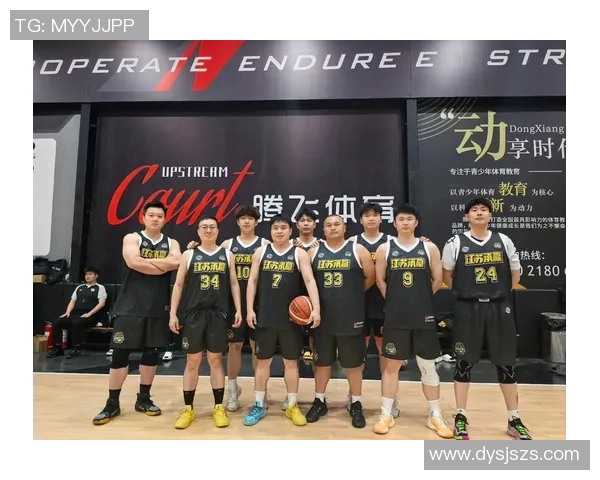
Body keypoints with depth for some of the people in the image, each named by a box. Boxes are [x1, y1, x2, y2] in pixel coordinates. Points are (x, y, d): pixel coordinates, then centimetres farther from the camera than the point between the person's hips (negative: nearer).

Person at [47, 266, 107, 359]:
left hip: (90, 316, -6)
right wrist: (67, 312, 1)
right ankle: (57, 348, -9)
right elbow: (72, 302, 20)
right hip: (76, 314, 6)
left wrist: (89, 314, -18)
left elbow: (101, 303, -6)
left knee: (76, 323, -36)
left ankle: (76, 349, -25)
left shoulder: (100, 288, 5)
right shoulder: (79, 287, 24)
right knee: (57, 322, -16)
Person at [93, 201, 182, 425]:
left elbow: (176, 263, -13)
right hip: (130, 306, -2)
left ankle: (143, 399, 25)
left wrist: (148, 261, -14)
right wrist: (162, 266, -11)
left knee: (151, 353, 9)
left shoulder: (171, 243, 8)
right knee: (120, 353, 1)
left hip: (158, 307, 3)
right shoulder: (132, 238, 1)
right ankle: (112, 403, 17)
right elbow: (133, 262, -19)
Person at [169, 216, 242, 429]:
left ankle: (219, 408, 19)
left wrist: (238, 310, -1)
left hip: (218, 314, 0)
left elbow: (234, 284, 7)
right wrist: (173, 313, -2)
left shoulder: (227, 255, 6)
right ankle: (188, 409, 21)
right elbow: (178, 285, 5)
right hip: (193, 314, 0)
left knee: (216, 360, 8)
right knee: (192, 361, 7)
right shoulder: (189, 254, 4)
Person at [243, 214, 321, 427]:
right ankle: (259, 406, 26)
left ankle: (292, 406, 26)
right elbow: (252, 281, 5)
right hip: (265, 318, 1)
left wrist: (316, 308, -22)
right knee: (263, 361, 11)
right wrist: (250, 309, -3)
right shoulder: (261, 252, 4)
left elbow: (310, 281, -10)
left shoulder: (299, 254, -1)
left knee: (291, 362, 10)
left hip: (291, 318, -1)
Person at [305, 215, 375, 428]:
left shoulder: (358, 250, -1)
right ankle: (319, 402, 31)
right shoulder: (314, 252, 5)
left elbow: (371, 277, 3)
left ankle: (356, 405, 27)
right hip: (323, 317, 2)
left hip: (351, 317, -2)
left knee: (354, 363, 10)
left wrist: (354, 293, 7)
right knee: (322, 362, 14)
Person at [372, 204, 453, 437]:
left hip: (424, 317, 1)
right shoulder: (384, 249, 0)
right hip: (395, 318, 0)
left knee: (428, 366, 11)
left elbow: (437, 280, 6)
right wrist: (396, 301, 6)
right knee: (391, 365, 8)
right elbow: (380, 281, 5)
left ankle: (435, 416, 27)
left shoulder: (430, 248, 1)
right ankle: (386, 415, 22)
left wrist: (421, 299, 10)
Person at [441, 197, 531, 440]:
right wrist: (467, 291, 5)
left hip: (499, 308, 2)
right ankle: (460, 418, 19)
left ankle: (514, 421, 27)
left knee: (506, 364, 11)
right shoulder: (455, 243, -3)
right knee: (464, 363, 5)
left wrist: (499, 292, 8)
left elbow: (515, 274, 13)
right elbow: (446, 276, 6)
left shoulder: (503, 241, 4)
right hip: (468, 309, -2)